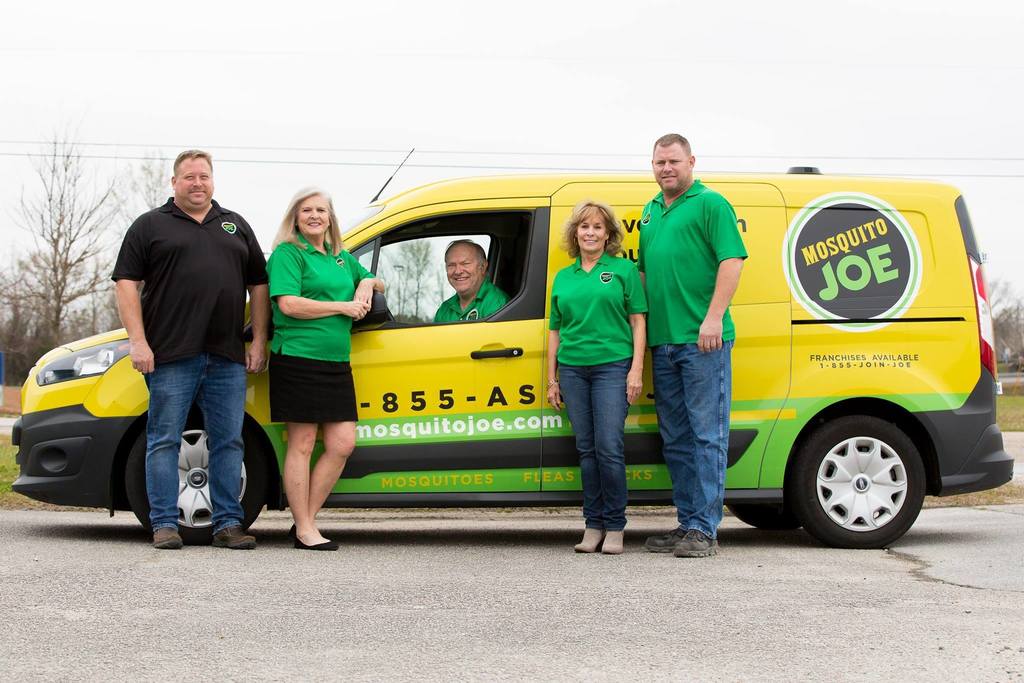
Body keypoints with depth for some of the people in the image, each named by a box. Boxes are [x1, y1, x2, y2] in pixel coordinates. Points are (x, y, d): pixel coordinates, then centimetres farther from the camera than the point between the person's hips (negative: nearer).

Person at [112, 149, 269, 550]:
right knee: (164, 441, -1)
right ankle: (164, 524, 4)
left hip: (227, 357, 3)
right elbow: (126, 283, 0)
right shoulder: (150, 226, 7)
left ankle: (228, 524, 10)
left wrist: (258, 342, 8)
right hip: (170, 355, -3)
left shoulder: (236, 226, 18)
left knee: (229, 442, 4)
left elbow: (258, 285, 17)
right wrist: (138, 341, -10)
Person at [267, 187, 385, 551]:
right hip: (298, 360, -7)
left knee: (342, 444, 2)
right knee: (302, 445, -1)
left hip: (336, 364, 7)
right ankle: (304, 529, 4)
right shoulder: (287, 253, -3)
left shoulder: (342, 257, 19)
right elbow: (289, 304, -16)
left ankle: (307, 518, 13)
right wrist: (344, 307, -11)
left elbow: (376, 283, 33)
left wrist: (367, 283, 8)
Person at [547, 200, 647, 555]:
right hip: (573, 369, 4)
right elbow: (555, 330, 18)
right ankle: (593, 525, 12)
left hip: (612, 366, -4)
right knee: (586, 449, 6)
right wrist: (551, 379, 13)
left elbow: (638, 322, 2)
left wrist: (636, 369, -7)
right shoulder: (563, 277, 16)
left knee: (609, 448, -10)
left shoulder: (624, 269, 5)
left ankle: (614, 527, -1)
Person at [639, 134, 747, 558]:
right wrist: (640, 325, 18)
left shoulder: (710, 204, -3)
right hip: (662, 342, 8)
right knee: (676, 439, 10)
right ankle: (687, 524, 17)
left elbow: (732, 260, -12)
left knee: (707, 435, -5)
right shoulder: (650, 212, 20)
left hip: (702, 341, -8)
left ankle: (704, 530, -4)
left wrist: (714, 317, -19)